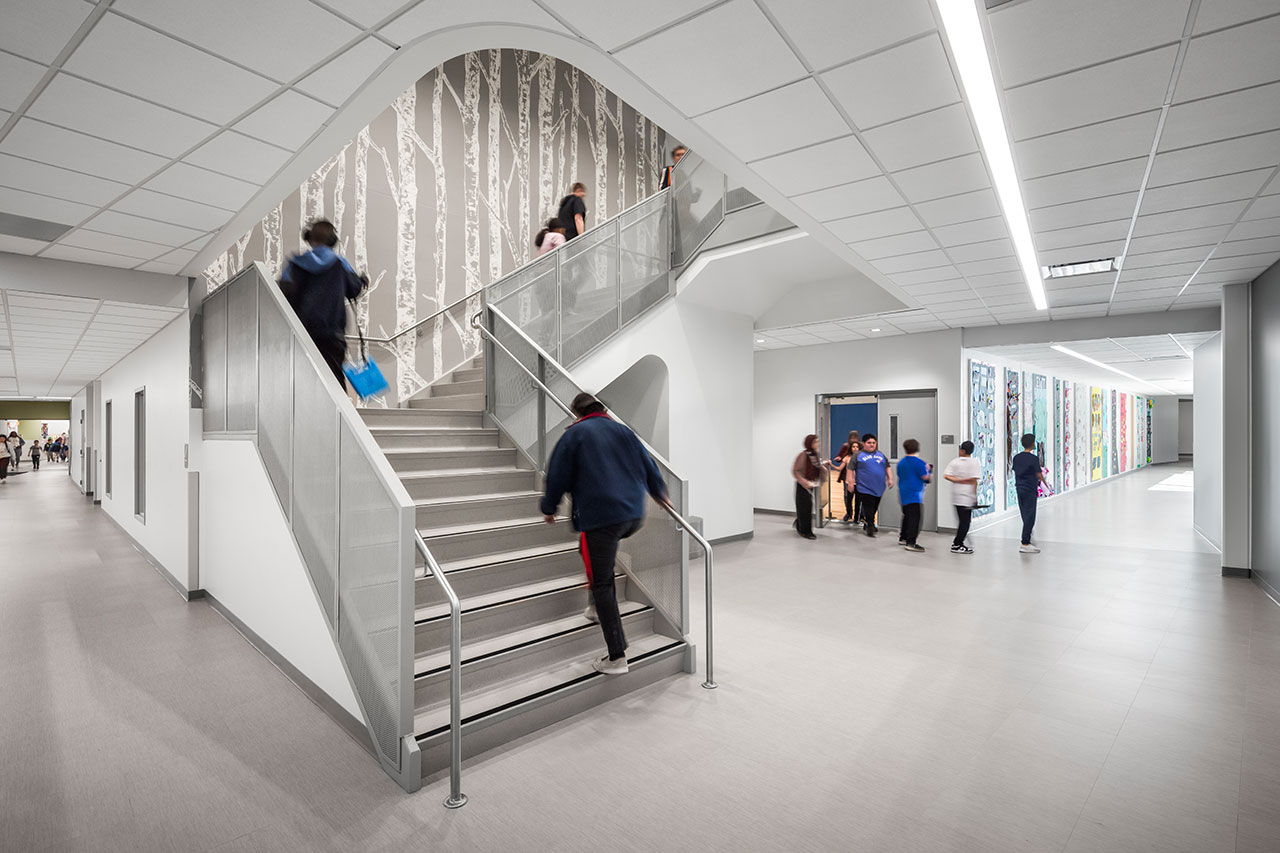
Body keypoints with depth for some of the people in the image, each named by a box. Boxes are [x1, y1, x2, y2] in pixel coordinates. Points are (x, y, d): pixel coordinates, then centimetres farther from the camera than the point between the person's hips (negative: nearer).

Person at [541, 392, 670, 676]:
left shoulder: (573, 434, 2)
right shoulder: (622, 431, 16)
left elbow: (558, 476, 1)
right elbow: (647, 464, 20)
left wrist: (549, 508, 16)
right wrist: (660, 494, 36)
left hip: (599, 518, -6)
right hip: (634, 515, 7)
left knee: (601, 583, 0)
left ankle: (617, 657, 1)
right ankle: (599, 609, 37)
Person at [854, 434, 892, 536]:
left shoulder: (880, 454, 15)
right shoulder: (858, 455, 0)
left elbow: (887, 467, 21)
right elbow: (851, 469, -3)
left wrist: (890, 479, 10)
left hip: (879, 488, 5)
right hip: (865, 488, -5)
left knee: (874, 509, 12)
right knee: (868, 508, -8)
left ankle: (867, 526, 27)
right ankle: (870, 527, 1)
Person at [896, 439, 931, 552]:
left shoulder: (901, 462, 9)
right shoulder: (919, 462, -12)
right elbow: (925, 477, -11)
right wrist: (928, 470, 7)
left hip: (903, 493, 8)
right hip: (915, 494, -8)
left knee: (907, 515, 21)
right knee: (915, 517, -8)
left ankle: (903, 537, 31)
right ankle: (911, 543, -13)